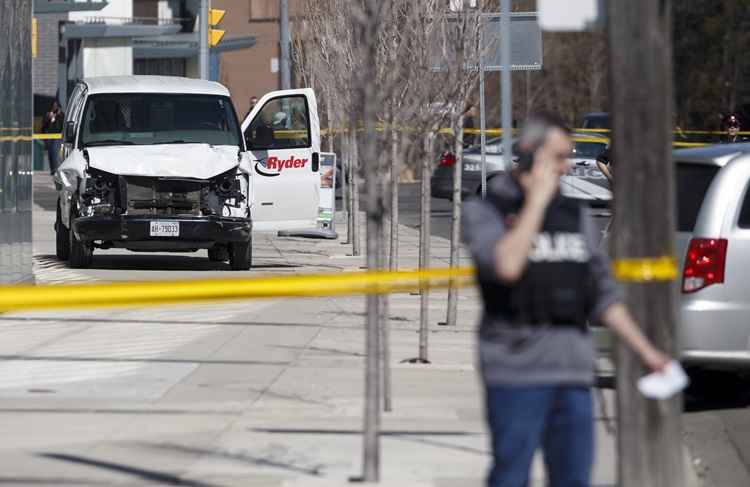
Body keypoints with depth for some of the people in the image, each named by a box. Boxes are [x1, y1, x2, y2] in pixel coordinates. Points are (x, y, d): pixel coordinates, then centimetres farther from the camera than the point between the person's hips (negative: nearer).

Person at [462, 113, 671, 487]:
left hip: (574, 372, 5)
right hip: (518, 371, -5)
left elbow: (602, 294, 20)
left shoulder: (574, 215, 16)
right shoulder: (484, 211, 0)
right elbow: (506, 266, -20)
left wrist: (645, 351, 16)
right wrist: (537, 200, -12)